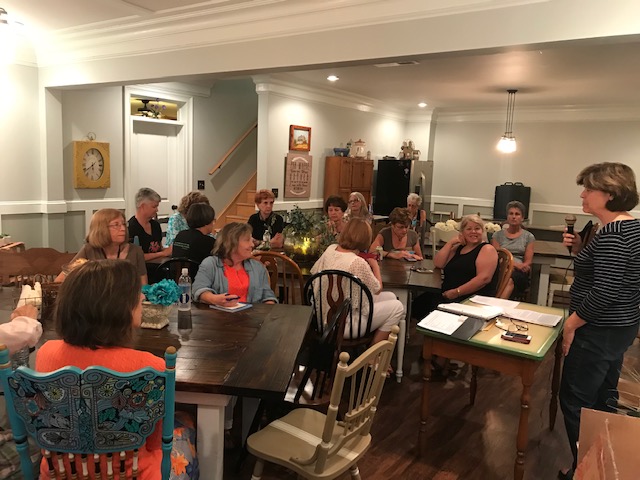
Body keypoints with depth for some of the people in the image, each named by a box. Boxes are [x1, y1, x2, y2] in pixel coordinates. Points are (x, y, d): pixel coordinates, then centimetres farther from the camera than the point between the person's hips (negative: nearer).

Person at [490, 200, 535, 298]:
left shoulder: (528, 237, 18)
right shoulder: (498, 235, 19)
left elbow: (528, 262, 9)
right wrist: (515, 264, -11)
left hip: (519, 273, 0)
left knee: (510, 280, -38)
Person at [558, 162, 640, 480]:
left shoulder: (612, 233, -23)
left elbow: (604, 291, -27)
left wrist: (571, 323, -17)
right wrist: (579, 248, 1)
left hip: (599, 331, -10)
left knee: (576, 401, 2)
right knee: (602, 398, 21)